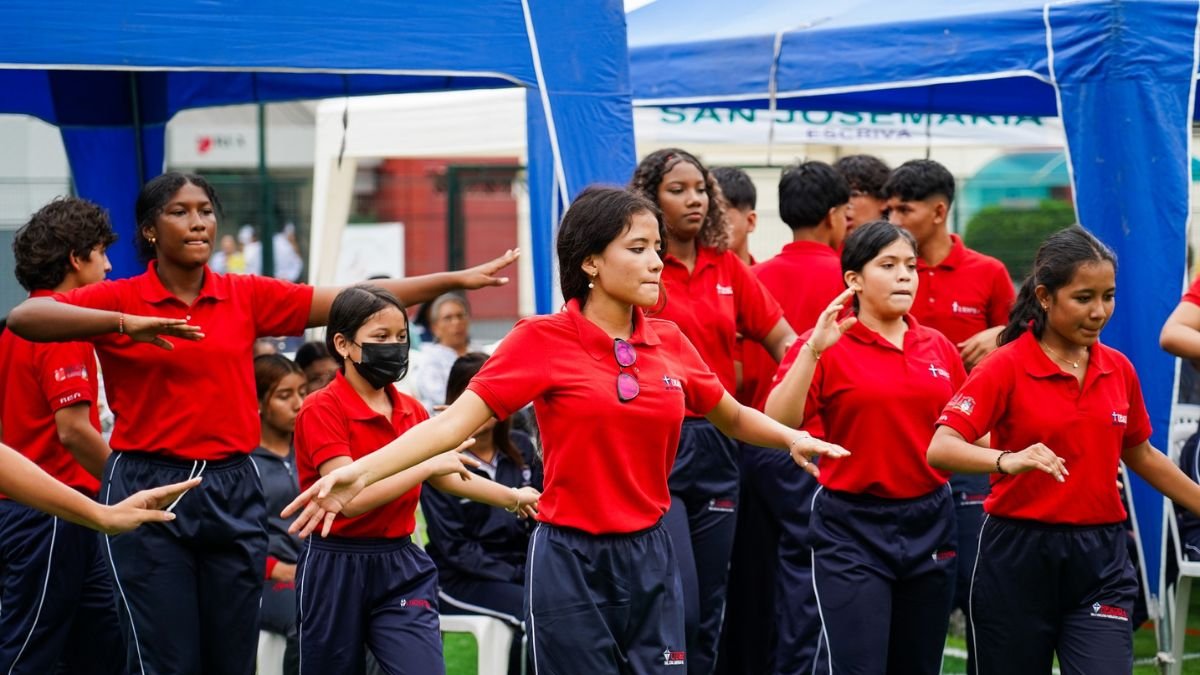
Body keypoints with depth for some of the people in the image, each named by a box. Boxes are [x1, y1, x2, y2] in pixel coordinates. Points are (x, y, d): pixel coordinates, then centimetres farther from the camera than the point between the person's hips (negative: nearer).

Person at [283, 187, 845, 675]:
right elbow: (455, 421, -16)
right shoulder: (543, 340, -8)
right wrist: (360, 473, -27)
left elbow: (732, 417, 22)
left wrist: (792, 438, 2)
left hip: (650, 559, 5)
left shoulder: (670, 343, 6)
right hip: (571, 561, -4)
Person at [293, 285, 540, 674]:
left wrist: (514, 498, 22)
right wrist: (428, 465, -23)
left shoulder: (411, 410, 8)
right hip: (336, 570, -4)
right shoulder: (321, 410, -12)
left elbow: (443, 477, 24)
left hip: (401, 569, 5)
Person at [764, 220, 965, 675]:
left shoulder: (938, 348, 8)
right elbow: (777, 422, -19)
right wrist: (812, 349, -25)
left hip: (928, 523, 5)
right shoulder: (826, 347, -6)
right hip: (852, 530, -5)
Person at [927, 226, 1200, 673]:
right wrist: (1008, 460, -38)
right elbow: (940, 448, -21)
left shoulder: (1119, 369, 6)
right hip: (1018, 557, -3)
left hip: (1099, 560, 3)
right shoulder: (1007, 367, -9)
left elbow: (1140, 455, 22)